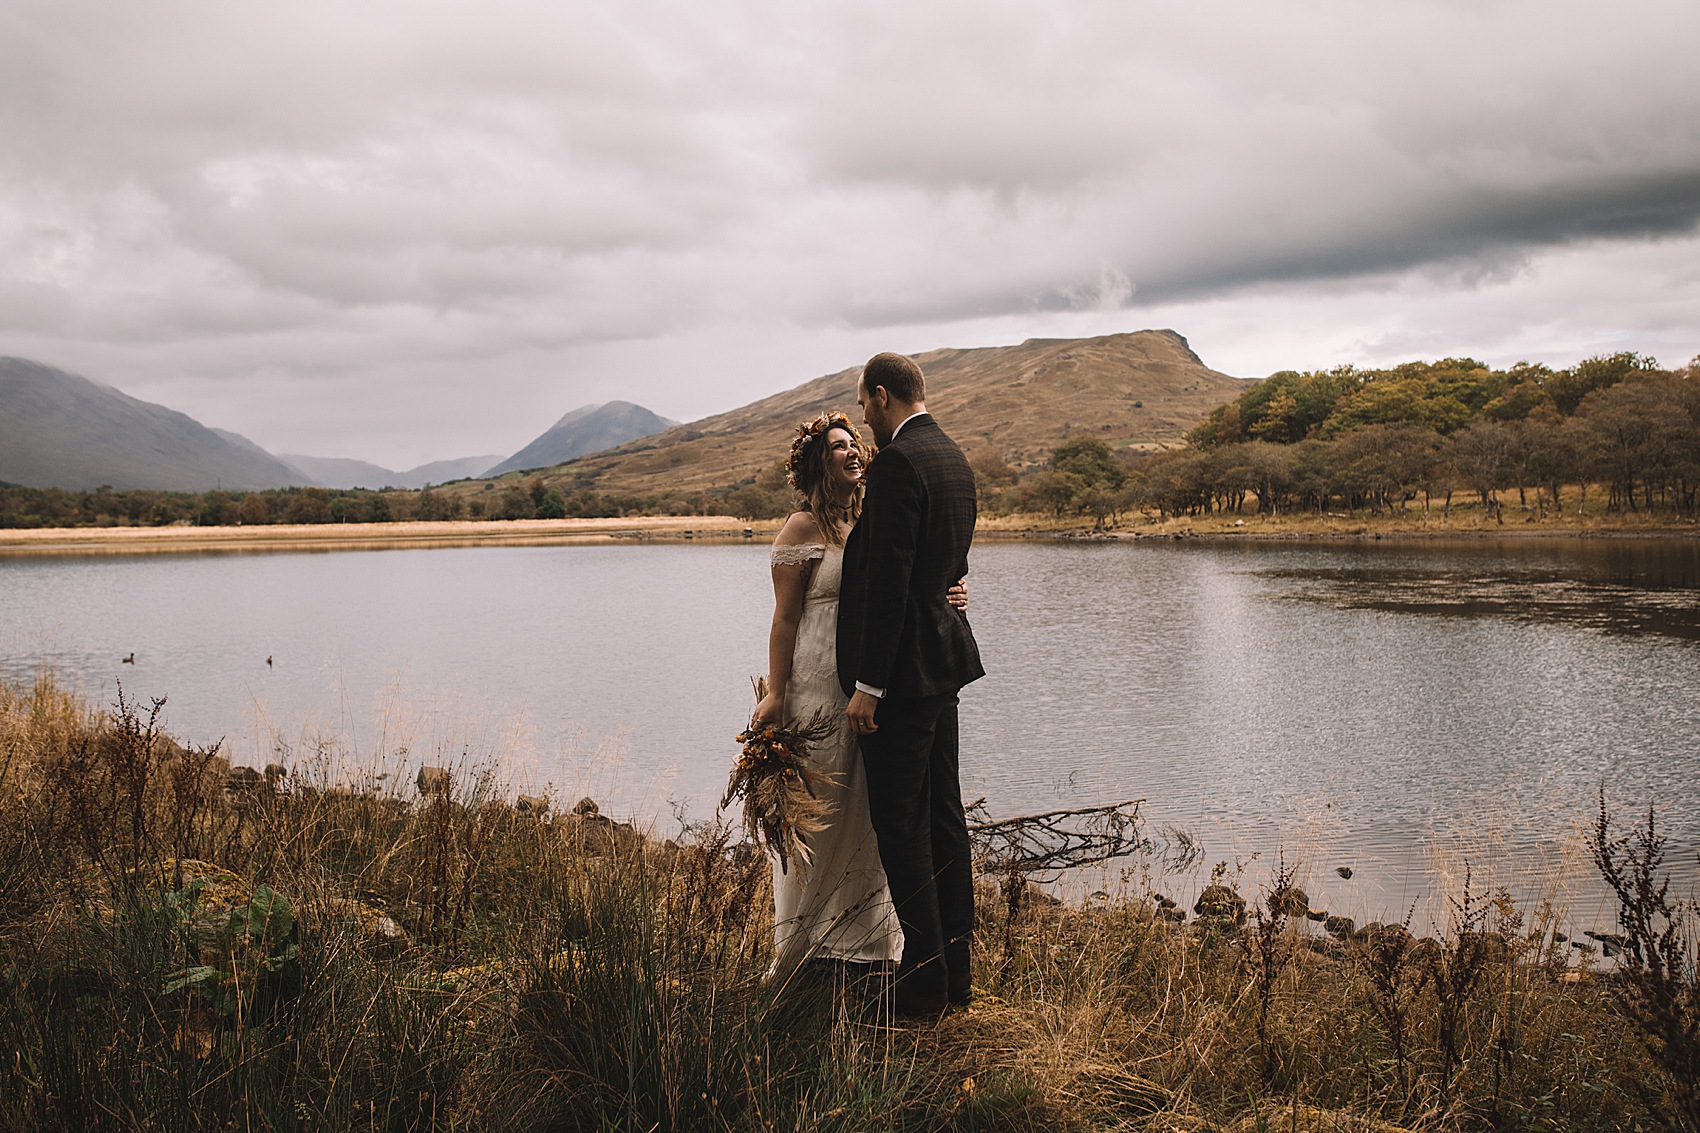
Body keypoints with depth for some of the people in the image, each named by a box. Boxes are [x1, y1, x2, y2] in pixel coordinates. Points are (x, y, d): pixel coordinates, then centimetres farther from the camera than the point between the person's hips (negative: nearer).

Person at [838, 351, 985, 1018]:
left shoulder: (898, 463, -17)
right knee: (944, 817, 14)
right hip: (944, 663, 10)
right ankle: (956, 967, 23)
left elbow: (888, 581, -21)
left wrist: (867, 685, -18)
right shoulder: (955, 460, 13)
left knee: (901, 826, -1)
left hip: (901, 670, -10)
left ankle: (924, 981, 6)